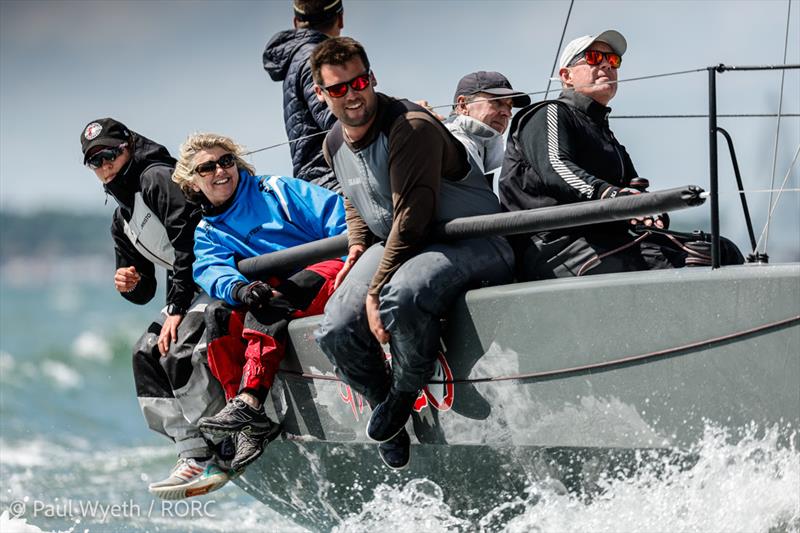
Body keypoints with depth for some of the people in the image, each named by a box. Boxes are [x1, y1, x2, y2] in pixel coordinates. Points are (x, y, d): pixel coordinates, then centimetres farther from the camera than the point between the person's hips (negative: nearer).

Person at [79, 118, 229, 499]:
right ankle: (192, 452, -6)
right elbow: (144, 292, 22)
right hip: (190, 291, 10)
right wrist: (130, 285, -4)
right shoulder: (122, 222, 20)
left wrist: (176, 309, -21)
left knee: (180, 351, -26)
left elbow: (189, 241, -21)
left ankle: (205, 461, -25)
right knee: (147, 353, 0)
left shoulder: (157, 178, -9)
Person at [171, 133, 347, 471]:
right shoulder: (207, 233, 18)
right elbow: (213, 272, -4)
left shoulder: (275, 190, 9)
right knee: (218, 315, -21)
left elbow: (338, 220, 0)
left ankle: (249, 402, -48)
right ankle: (250, 427, -31)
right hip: (278, 295, 4)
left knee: (271, 304, -32)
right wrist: (240, 289, -27)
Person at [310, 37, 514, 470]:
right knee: (336, 332, -16)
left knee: (401, 296, -40)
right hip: (392, 244, 8)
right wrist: (357, 245, 6)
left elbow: (413, 219, -24)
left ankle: (403, 395, -10)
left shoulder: (412, 127, -20)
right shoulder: (336, 145, 7)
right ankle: (386, 415, 12)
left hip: (471, 244, -8)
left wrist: (376, 292, -24)